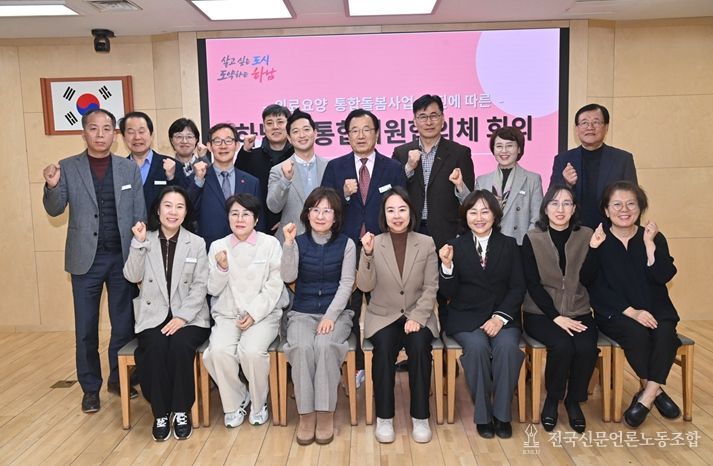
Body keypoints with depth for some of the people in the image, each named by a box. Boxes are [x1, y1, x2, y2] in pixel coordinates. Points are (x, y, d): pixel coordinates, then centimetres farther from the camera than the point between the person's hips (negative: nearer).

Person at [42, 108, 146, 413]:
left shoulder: (130, 169, 3)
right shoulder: (67, 168, 1)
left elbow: (139, 216, 3)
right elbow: (55, 210, -1)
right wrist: (52, 186, -22)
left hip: (123, 257, 1)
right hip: (86, 258, 0)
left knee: (124, 323, 9)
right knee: (86, 327, 8)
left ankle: (118, 379, 28)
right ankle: (90, 387, 24)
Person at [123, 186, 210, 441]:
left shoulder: (197, 243, 4)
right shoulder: (145, 241, 8)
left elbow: (200, 286, -2)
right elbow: (132, 277, -4)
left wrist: (182, 317, -14)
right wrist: (139, 243, -13)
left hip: (189, 317, -1)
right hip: (154, 316, 1)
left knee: (180, 345, -30)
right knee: (155, 347, -28)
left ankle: (181, 411, -11)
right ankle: (161, 413, -10)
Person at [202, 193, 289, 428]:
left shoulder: (270, 244, 0)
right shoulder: (218, 246, 7)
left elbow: (274, 286, -3)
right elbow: (213, 289, 6)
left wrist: (254, 314, -13)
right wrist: (222, 268, -14)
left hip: (263, 314, -2)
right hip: (227, 314, 2)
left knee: (252, 351, -29)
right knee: (218, 351, -26)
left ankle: (259, 403, 0)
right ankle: (235, 402, 1)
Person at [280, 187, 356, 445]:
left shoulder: (346, 244, 1)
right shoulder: (299, 242, 5)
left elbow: (346, 285, -5)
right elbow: (288, 277, -8)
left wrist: (330, 316, -16)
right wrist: (288, 243, -18)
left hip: (336, 312, -1)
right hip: (302, 313, 1)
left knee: (325, 345, -31)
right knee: (301, 348, -29)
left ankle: (326, 413, -18)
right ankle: (306, 414, -16)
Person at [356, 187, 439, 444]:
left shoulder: (427, 243, 1)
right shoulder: (373, 243, 0)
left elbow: (431, 287, -1)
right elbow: (365, 286, -7)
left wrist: (417, 318, -14)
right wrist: (367, 254, -21)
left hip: (418, 315, 0)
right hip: (383, 316, 0)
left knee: (419, 344, -29)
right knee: (384, 345, -30)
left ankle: (420, 417, -14)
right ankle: (384, 417, -14)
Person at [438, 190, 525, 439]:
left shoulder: (509, 245, 10)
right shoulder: (456, 246, 6)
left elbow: (518, 288, 3)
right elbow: (450, 294, 1)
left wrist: (500, 316, -13)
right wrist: (447, 265, -18)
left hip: (502, 315, 1)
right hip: (466, 317, -1)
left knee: (507, 346, -29)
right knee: (477, 346, -30)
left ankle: (502, 414, -11)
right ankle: (483, 414, -11)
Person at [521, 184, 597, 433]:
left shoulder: (586, 236, 4)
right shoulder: (532, 239, -1)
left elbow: (588, 278, -4)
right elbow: (533, 284, -6)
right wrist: (556, 317, -13)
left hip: (578, 312, 2)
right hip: (541, 313, -2)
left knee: (586, 348, -26)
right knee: (562, 345, -29)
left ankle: (574, 400, 2)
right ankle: (552, 399, -2)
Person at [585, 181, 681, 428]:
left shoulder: (655, 238, 5)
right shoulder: (597, 240, -3)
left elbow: (664, 277, -9)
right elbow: (597, 287, -9)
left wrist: (649, 243, -16)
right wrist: (630, 311, -18)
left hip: (654, 309, 3)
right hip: (614, 312, -2)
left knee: (665, 333, -28)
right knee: (637, 333, -31)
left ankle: (646, 396, -17)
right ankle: (655, 390, -8)